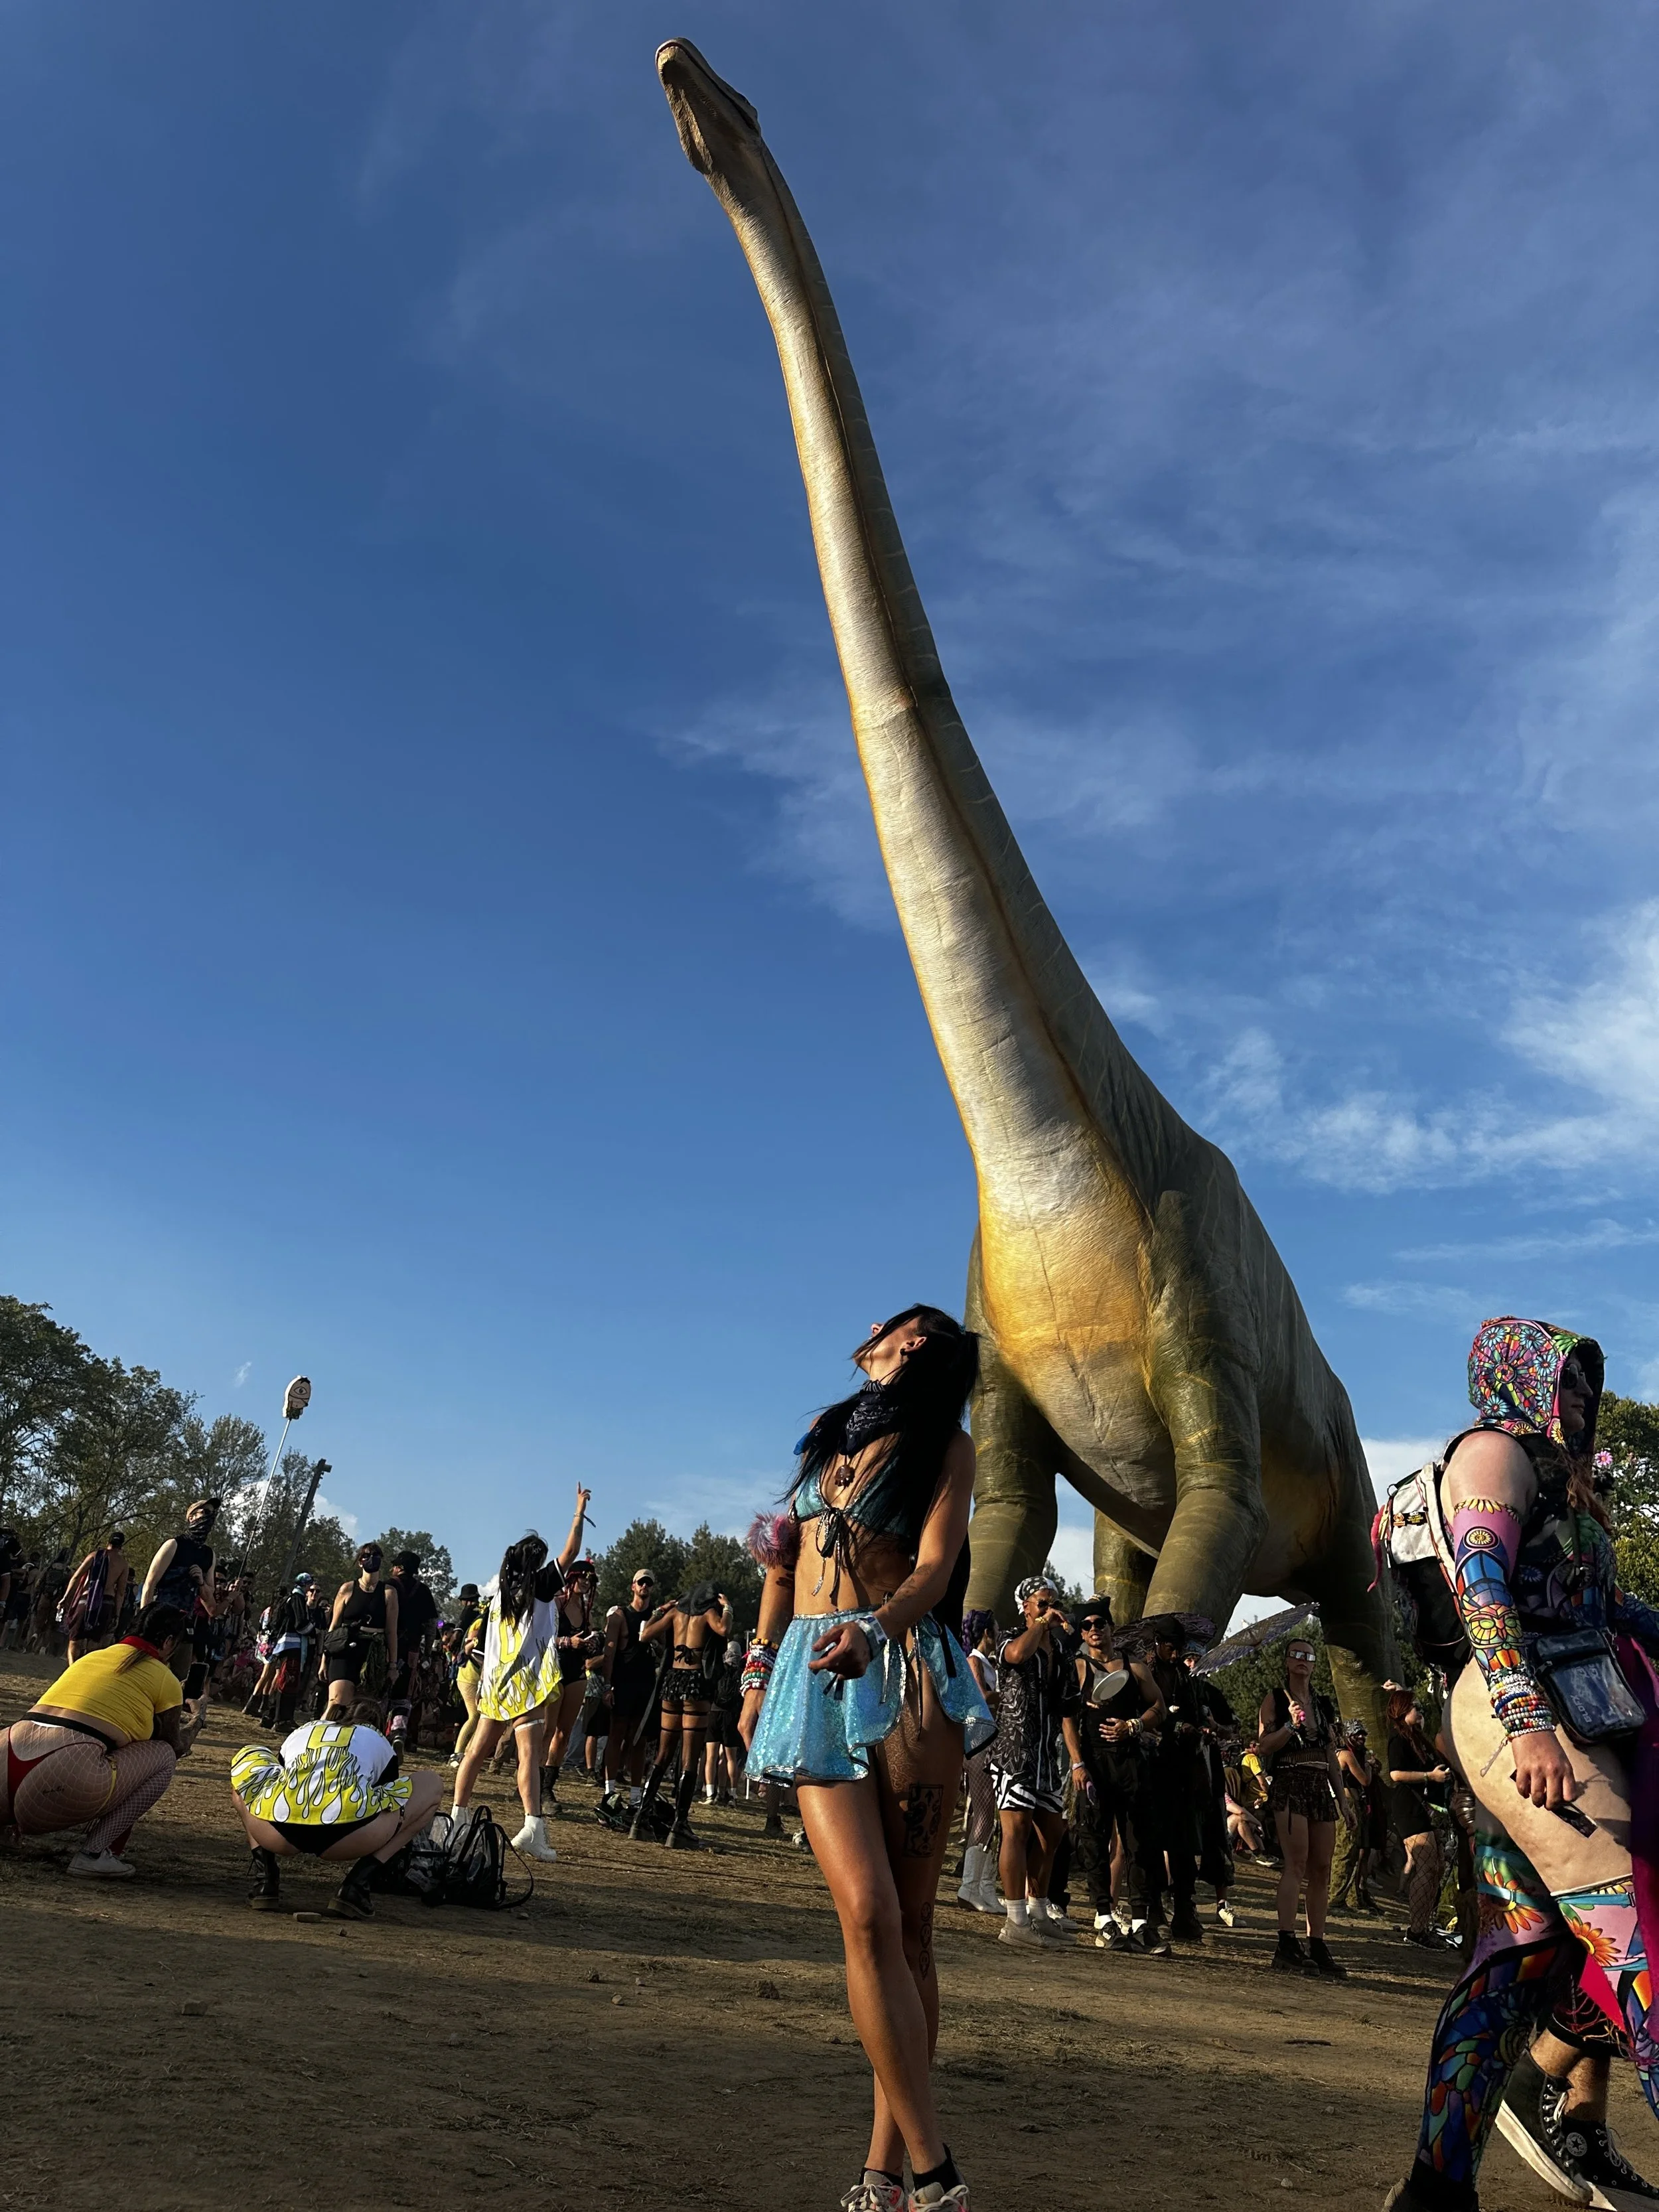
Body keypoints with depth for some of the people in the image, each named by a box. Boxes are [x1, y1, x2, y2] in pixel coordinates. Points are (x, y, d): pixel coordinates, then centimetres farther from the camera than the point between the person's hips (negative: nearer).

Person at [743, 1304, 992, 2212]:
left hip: (907, 1671, -2)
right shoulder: (829, 1434, 16)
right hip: (815, 1676, 2)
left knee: (908, 1923, 0)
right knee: (868, 1914, -9)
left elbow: (934, 1568, -8)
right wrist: (759, 1675, 14)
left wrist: (874, 1630, -26)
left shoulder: (946, 1446, 5)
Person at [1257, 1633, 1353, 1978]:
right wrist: (1291, 1726, -17)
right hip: (1289, 1785, -6)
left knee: (1322, 1870, 3)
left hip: (1321, 1789, 6)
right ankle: (1287, 1945, -16)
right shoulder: (1275, 1700, 3)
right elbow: (1264, 1746, -4)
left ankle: (1317, 1947, 8)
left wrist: (1343, 1799, 16)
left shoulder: (1324, 1705, 18)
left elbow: (1332, 1757, 20)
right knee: (1297, 1862, -16)